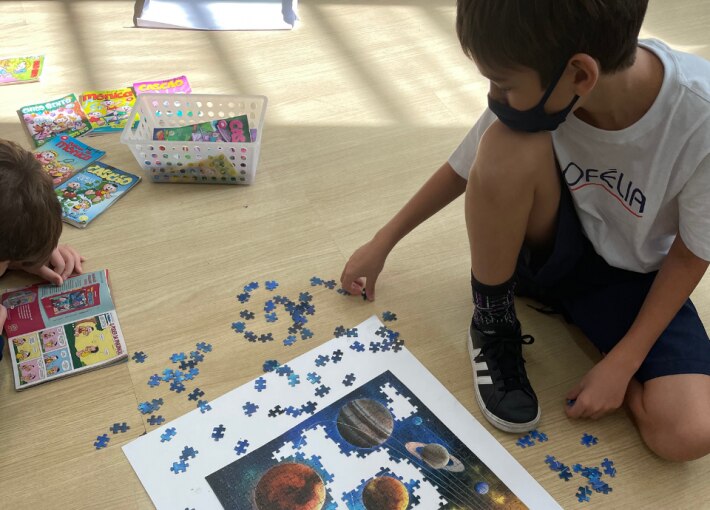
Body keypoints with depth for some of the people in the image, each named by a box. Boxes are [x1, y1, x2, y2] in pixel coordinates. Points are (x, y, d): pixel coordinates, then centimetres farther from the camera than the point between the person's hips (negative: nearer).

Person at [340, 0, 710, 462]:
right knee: (506, 148, -32)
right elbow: (463, 169, -4)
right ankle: (494, 325, -9)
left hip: (635, 277, -1)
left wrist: (621, 363, -17)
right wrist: (382, 243, 4)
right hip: (551, 253, 2)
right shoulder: (536, 88, -23)